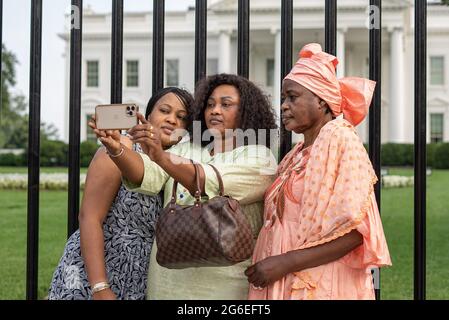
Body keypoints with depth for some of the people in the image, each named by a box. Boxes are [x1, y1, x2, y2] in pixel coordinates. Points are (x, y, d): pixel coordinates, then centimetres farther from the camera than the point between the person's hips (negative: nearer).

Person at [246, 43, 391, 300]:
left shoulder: (339, 139, -9)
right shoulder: (298, 154, 12)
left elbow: (355, 229, -18)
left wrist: (285, 263, -19)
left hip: (319, 287, -7)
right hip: (283, 284, 7)